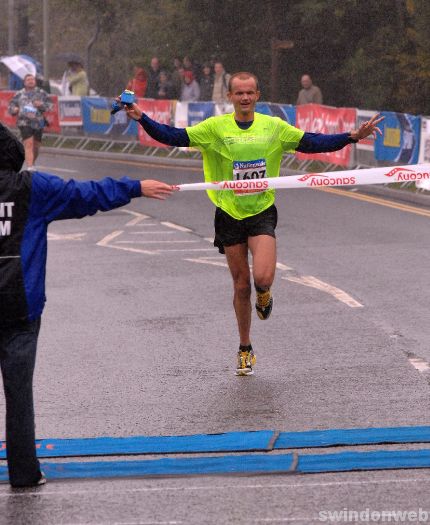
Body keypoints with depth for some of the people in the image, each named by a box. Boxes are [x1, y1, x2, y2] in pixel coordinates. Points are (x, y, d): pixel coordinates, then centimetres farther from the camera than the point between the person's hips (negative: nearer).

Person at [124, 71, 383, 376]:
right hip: (229, 214, 1)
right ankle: (245, 350, 25)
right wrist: (142, 119, -20)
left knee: (263, 278, -21)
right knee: (241, 286, 7)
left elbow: (312, 143, 4)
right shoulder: (215, 128, -3)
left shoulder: (273, 127, 1)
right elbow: (174, 137, -6)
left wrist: (353, 136, -4)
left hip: (263, 212, 0)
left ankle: (264, 295, 19)